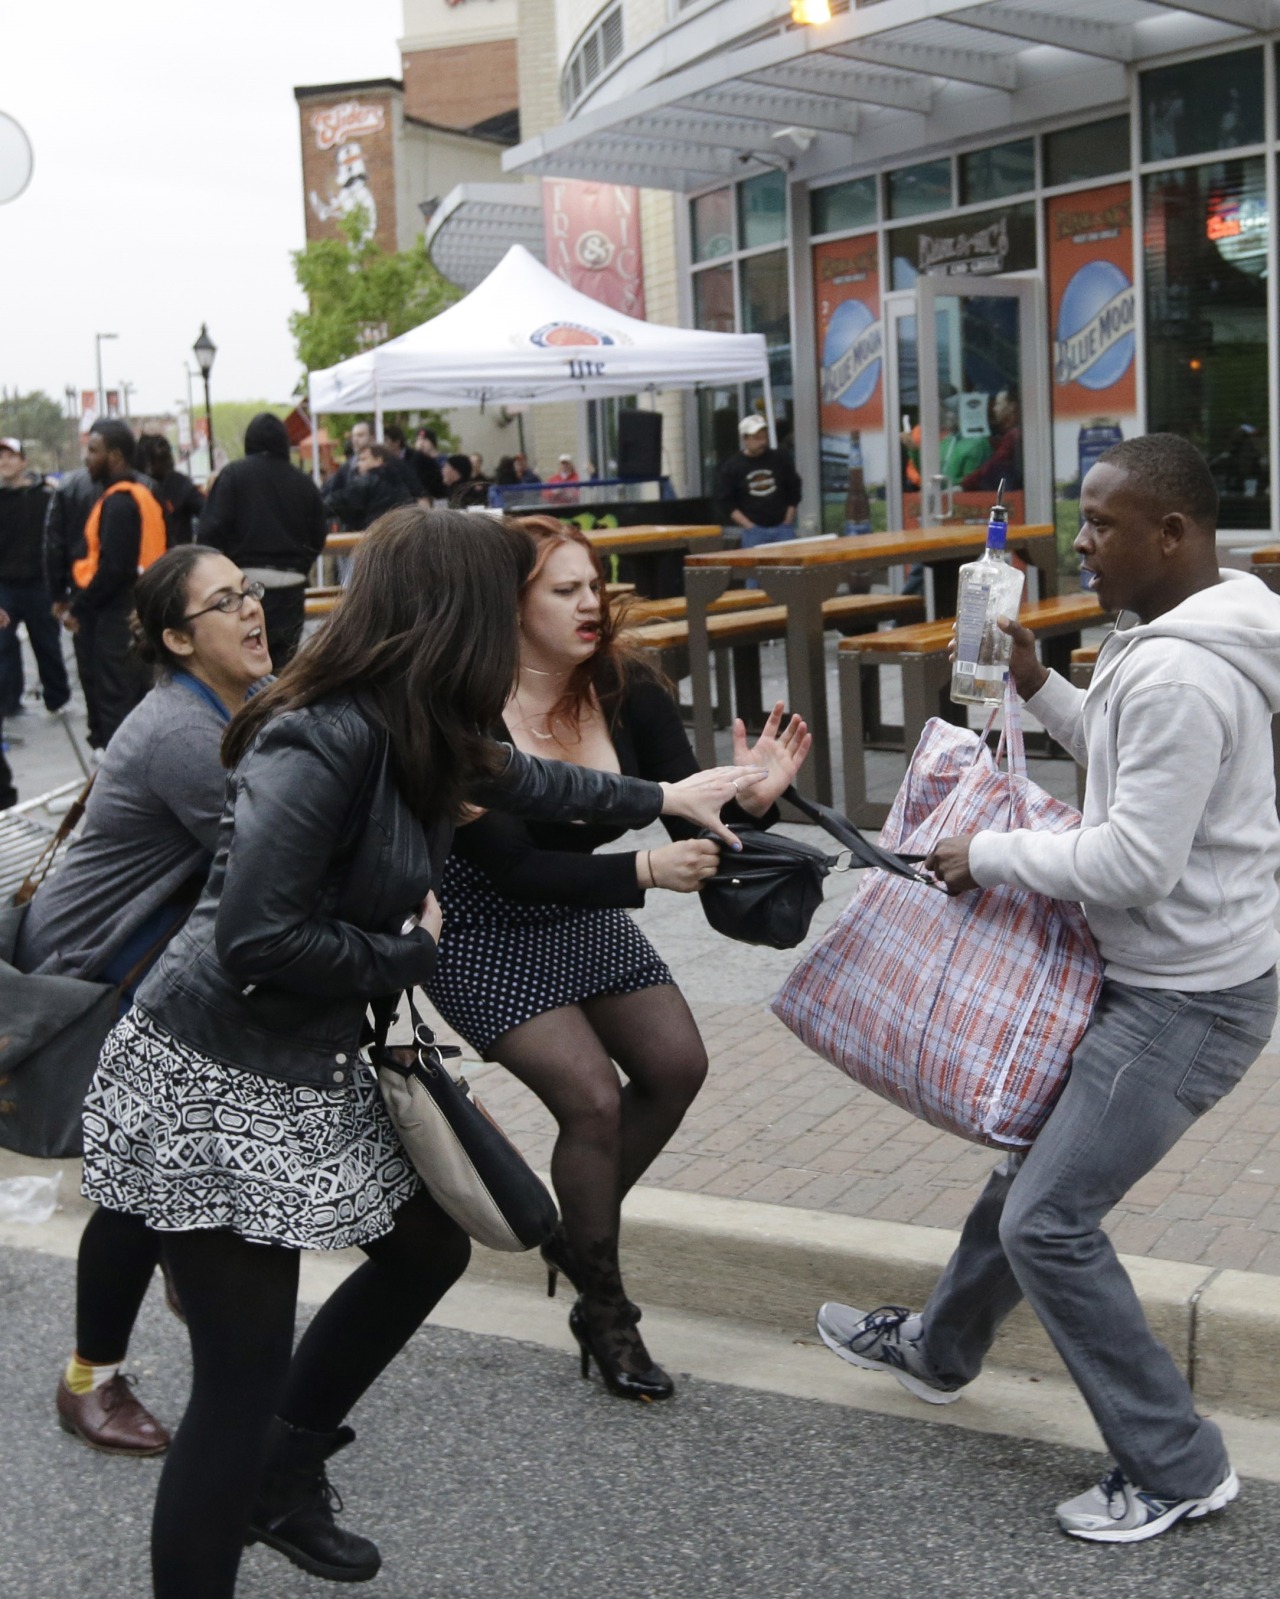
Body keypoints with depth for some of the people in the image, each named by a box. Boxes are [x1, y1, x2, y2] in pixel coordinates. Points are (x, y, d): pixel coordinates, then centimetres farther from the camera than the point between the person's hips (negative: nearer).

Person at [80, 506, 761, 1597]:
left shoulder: (414, 733, 3)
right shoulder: (325, 741, -25)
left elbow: (515, 779, 24)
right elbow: (258, 941, -29)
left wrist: (661, 799, 35)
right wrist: (409, 953, -14)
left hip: (313, 1070, 10)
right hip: (212, 1085, -10)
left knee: (428, 1248, 21)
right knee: (244, 1379, -4)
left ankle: (282, 1479, 38)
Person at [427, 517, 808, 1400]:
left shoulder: (627, 691, -11)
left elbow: (687, 816, -11)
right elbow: (513, 869, -29)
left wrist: (750, 799, -33)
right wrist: (643, 870, -40)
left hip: (585, 915, 6)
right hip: (486, 936, -6)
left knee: (677, 1065, -4)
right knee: (593, 1098, -16)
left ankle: (579, 1230, 22)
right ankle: (605, 1311, 8)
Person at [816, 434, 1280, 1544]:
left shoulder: (1177, 677, -27)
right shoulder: (1185, 636, 7)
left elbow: (1136, 862, -27)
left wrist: (990, 857, -14)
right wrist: (1040, 688, 8)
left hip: (1183, 999, -10)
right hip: (1160, 974, 11)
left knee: (1049, 1222, -4)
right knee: (1035, 1155, 23)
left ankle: (1177, 1471, 11)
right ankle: (939, 1348, 44)